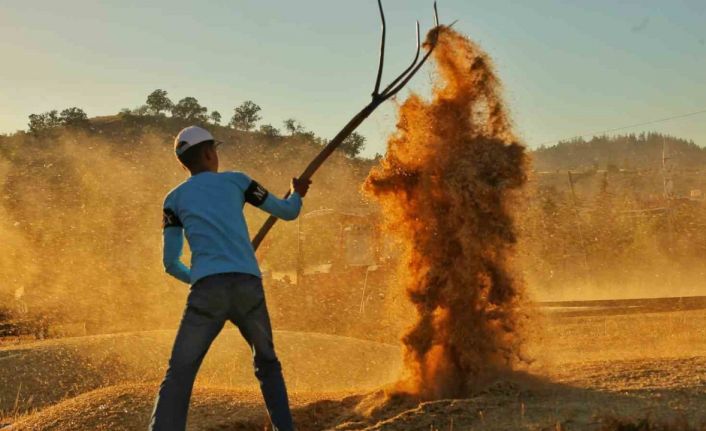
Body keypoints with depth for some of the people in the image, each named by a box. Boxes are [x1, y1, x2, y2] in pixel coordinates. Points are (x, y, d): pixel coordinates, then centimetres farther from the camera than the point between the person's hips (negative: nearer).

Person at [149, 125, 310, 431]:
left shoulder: (175, 198, 17)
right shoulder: (236, 180, 17)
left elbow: (171, 264, 14)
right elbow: (288, 212, 25)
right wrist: (297, 194, 48)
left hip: (208, 290, -1)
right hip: (249, 286, 1)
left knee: (179, 374, -3)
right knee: (267, 363, 23)